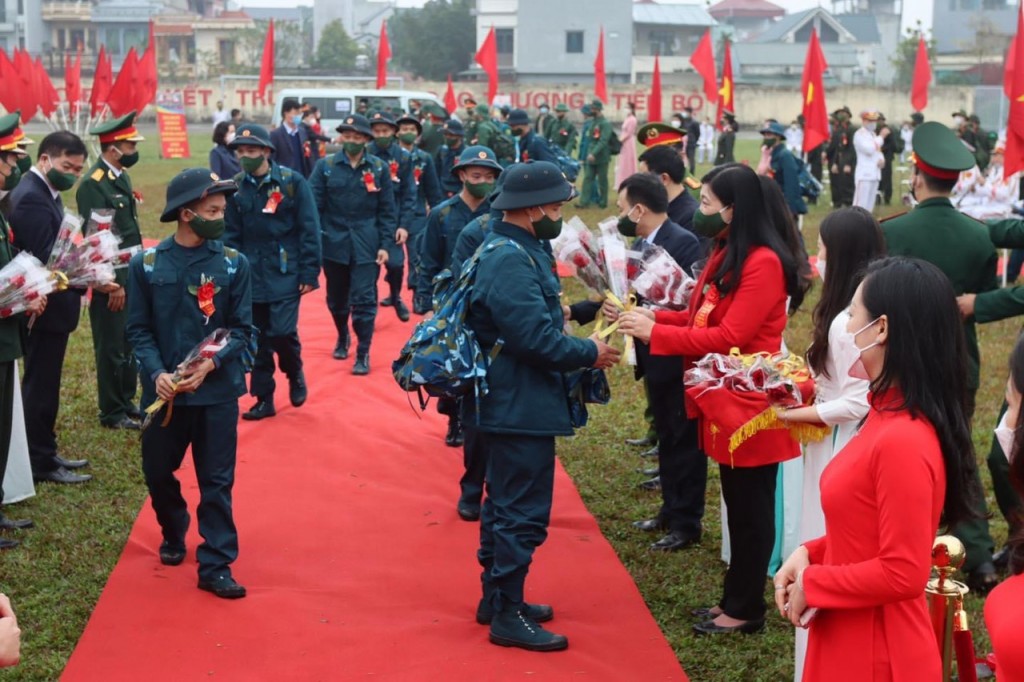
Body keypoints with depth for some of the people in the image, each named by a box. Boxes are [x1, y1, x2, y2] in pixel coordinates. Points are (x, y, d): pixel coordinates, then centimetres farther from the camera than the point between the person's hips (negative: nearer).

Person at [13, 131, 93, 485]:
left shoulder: (44, 192, 10)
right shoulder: (31, 198, -21)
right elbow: (44, 261, -27)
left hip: (51, 306, 10)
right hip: (44, 309, -10)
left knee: (43, 385, 18)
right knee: (40, 386, 0)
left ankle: (45, 452, 29)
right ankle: (40, 463, 10)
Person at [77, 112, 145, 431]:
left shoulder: (121, 176, 9)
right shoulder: (93, 184, -18)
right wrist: (113, 284, -19)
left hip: (131, 274, 8)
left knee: (130, 343, 17)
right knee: (111, 348, 3)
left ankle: (127, 401, 30)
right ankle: (112, 413, 15)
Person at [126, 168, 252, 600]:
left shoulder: (234, 264, -3)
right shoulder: (146, 265, -3)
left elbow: (242, 328, -2)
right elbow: (138, 329, -1)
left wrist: (210, 364, -17)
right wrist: (157, 373, -16)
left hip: (217, 391, -1)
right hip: (163, 390, 1)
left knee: (216, 482, 2)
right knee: (157, 473, 15)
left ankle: (216, 565, 11)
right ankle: (174, 533, 43)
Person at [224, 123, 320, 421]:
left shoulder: (292, 182, -7)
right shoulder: (236, 187, 2)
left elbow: (309, 230, -6)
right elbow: (231, 234, 6)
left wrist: (310, 273, -9)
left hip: (285, 274, -3)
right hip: (251, 276, 3)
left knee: (282, 333, -12)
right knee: (258, 339, 7)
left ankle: (295, 374, 19)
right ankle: (264, 399, 19)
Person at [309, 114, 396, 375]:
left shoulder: (379, 168, 0)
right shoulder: (325, 166, -1)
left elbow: (387, 211, 1)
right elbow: (314, 205, -3)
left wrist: (385, 245, -5)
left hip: (366, 247, -1)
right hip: (334, 244, 1)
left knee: (364, 301, -3)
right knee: (336, 299, 16)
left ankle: (363, 354, 7)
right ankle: (342, 338, 41)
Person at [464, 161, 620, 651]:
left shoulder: (513, 251, 11)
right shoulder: (511, 260, -22)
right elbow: (535, 337, -26)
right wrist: (590, 354, -14)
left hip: (511, 403, 11)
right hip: (521, 407, -11)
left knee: (506, 503, 19)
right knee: (522, 512, -4)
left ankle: (496, 598, 31)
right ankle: (508, 616, 5)